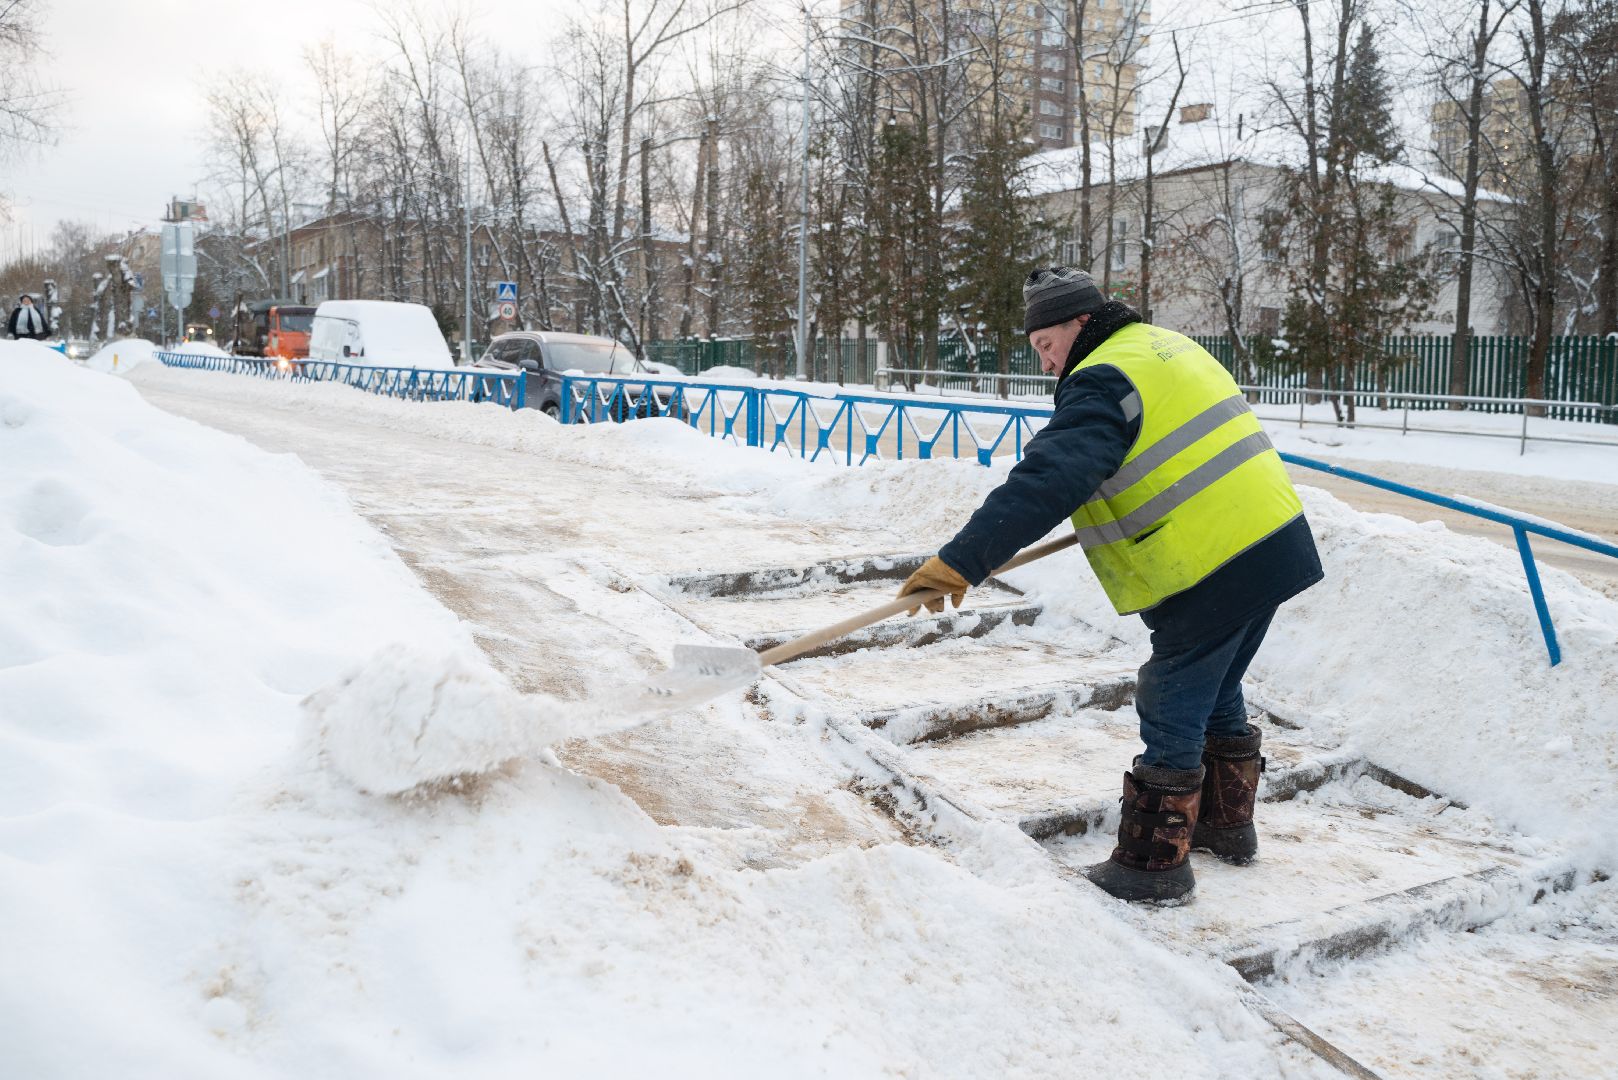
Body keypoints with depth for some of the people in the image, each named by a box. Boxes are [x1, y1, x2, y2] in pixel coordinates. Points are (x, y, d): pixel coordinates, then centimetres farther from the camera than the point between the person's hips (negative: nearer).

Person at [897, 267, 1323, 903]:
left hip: (1214, 573, -10)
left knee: (1171, 717, 1)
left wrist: (961, 563, -31)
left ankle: (1154, 863, 11)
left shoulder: (1104, 382, -16)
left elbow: (1046, 482, -28)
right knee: (1216, 698, 23)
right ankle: (1227, 824, 38)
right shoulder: (1168, 348, 16)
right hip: (1275, 542, 10)